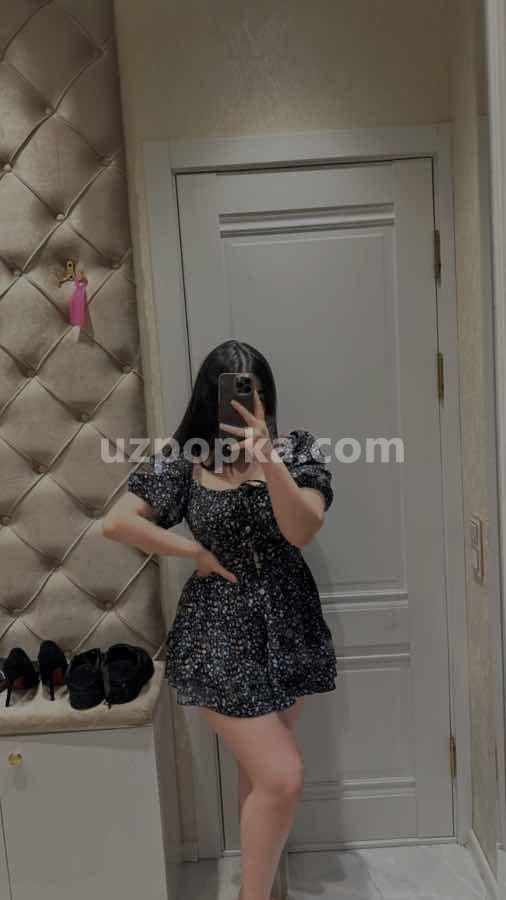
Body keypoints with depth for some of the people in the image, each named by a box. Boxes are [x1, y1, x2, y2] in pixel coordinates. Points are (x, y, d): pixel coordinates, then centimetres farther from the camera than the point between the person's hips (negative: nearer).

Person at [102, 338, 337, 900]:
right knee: (282, 778, -6)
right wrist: (196, 552, -11)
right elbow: (116, 522, -10)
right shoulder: (183, 458, -6)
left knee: (259, 771, 19)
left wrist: (268, 460, -31)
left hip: (286, 625, 3)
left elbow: (302, 530, -17)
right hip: (220, 633, -3)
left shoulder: (295, 449, -3)